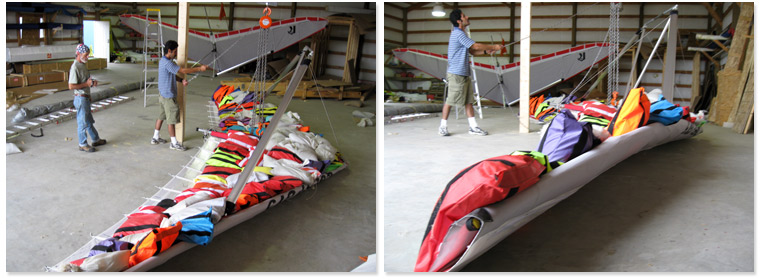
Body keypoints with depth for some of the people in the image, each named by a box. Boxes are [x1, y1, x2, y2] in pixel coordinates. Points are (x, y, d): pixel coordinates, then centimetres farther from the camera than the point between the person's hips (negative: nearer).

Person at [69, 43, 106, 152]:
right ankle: (83, 144, 13)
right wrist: (86, 84, -21)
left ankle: (96, 140, 34)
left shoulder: (83, 65, 9)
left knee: (89, 120, 21)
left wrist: (92, 82, 3)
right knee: (82, 122, 2)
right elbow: (71, 86, -24)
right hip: (80, 98, -9)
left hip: (86, 97, 9)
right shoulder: (75, 67, -20)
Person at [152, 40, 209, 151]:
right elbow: (183, 71, -24)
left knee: (161, 116, 20)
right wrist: (200, 68, -20)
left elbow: (173, 75, 16)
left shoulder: (163, 60, 11)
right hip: (168, 95, -10)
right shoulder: (167, 63, -22)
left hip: (163, 94, 10)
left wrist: (181, 80, -2)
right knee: (171, 119, -3)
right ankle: (174, 143, 4)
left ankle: (155, 138, 30)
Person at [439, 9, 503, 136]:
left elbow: (471, 50, 22)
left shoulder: (459, 34, 18)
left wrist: (486, 51, 8)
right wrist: (494, 47, -4)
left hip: (464, 74, 10)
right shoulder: (458, 34, -15)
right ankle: (443, 126, 7)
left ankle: (473, 127, 9)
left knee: (468, 101, 7)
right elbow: (476, 46, -16)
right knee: (450, 101, -3)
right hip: (456, 74, -10)